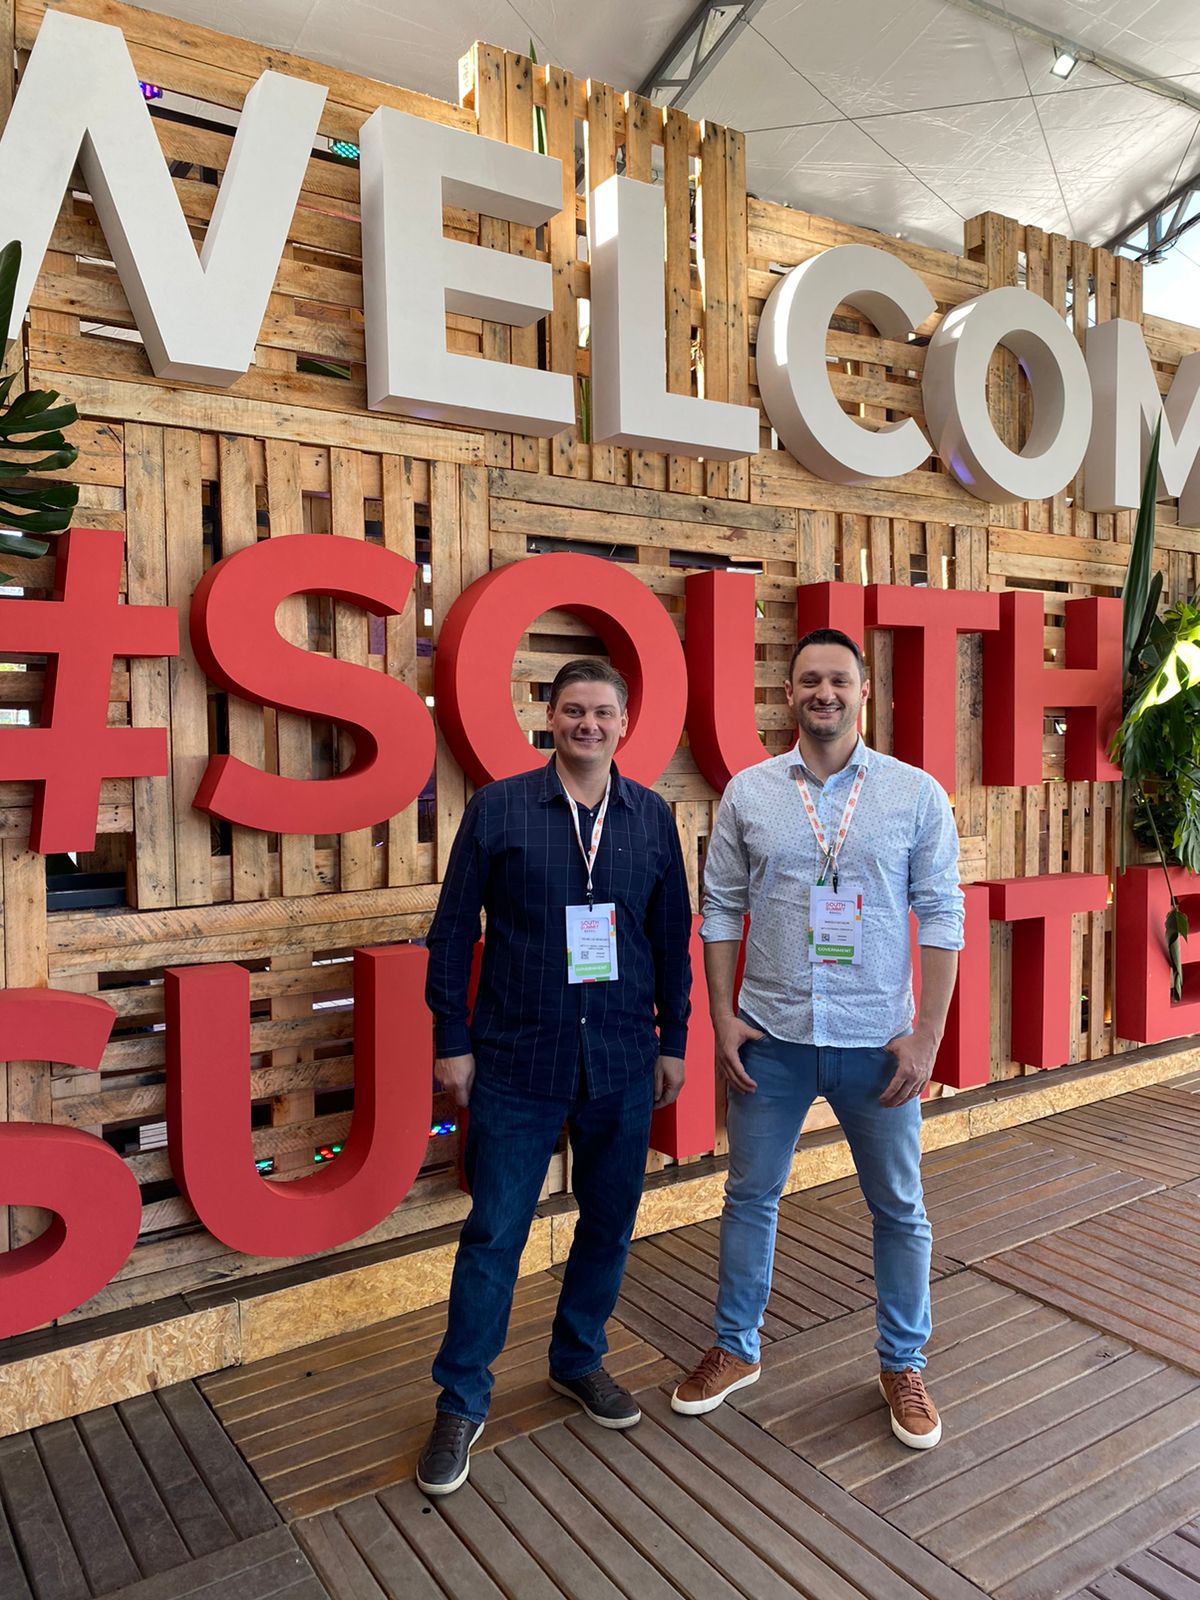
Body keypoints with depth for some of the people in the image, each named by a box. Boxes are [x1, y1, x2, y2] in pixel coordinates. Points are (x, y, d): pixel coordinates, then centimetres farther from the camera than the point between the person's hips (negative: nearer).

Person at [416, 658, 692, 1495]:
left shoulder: (653, 816, 3)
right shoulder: (498, 808, -4)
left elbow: (672, 936, 9)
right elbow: (454, 930, -1)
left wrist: (674, 1039, 9)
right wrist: (452, 1040, -3)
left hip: (623, 1063, 3)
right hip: (518, 1059, -2)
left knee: (610, 1221, 15)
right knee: (494, 1233, 6)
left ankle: (580, 1357, 40)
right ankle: (462, 1401, 25)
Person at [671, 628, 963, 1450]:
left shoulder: (916, 793, -4)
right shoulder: (748, 793, -1)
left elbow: (942, 918, -4)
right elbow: (722, 911, 3)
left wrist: (927, 1035, -8)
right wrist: (722, 1017, -2)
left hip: (877, 1042, -1)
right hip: (770, 1039, 1)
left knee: (899, 1208, 14)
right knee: (750, 1196, 14)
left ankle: (904, 1364, 36)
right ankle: (735, 1348, 36)